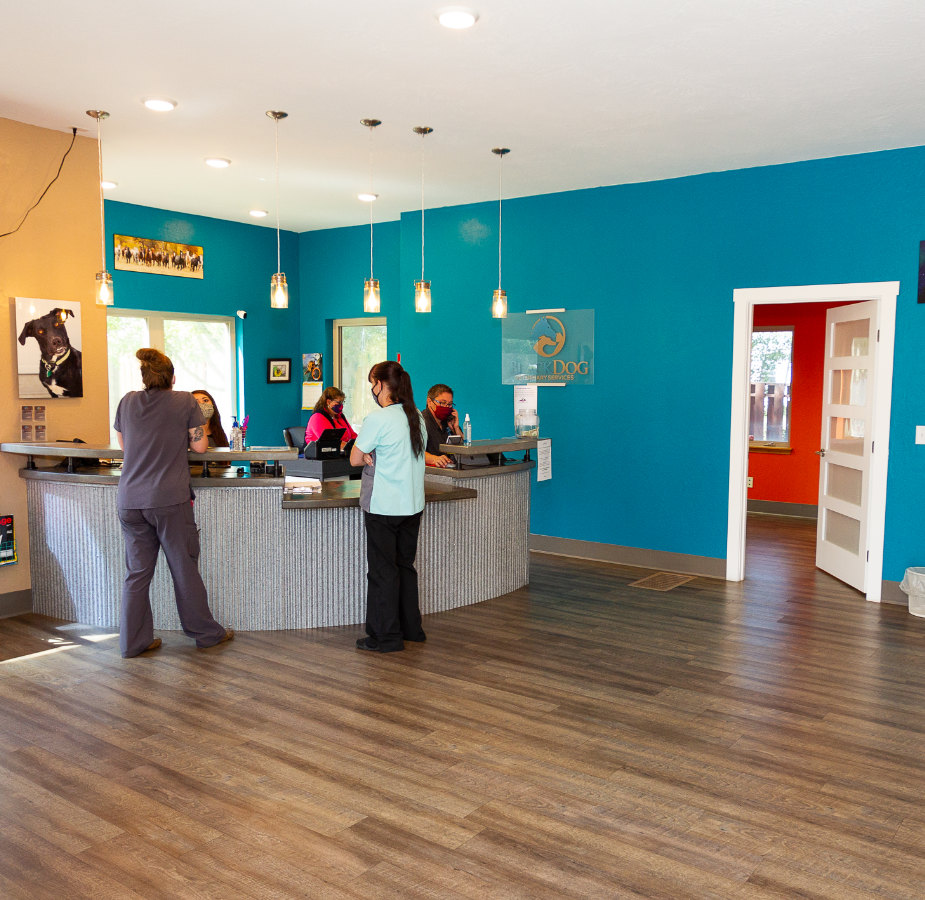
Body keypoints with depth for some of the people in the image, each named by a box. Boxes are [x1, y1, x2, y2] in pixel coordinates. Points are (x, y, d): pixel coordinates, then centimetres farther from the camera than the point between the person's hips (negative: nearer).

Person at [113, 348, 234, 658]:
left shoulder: (128, 402, 7)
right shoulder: (185, 401, -3)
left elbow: (122, 443, 19)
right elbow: (199, 446, -2)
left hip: (129, 500, 4)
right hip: (170, 499, -3)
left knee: (137, 572, 10)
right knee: (184, 568, 7)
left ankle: (134, 641, 16)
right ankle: (206, 633, 19)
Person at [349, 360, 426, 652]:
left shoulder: (378, 418, -15)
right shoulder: (417, 417, 7)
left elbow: (355, 459, -10)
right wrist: (377, 457, 1)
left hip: (383, 507, -7)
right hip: (412, 505, 7)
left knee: (382, 570, 2)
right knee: (405, 565, 17)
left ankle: (385, 636, 9)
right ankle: (411, 627, 25)